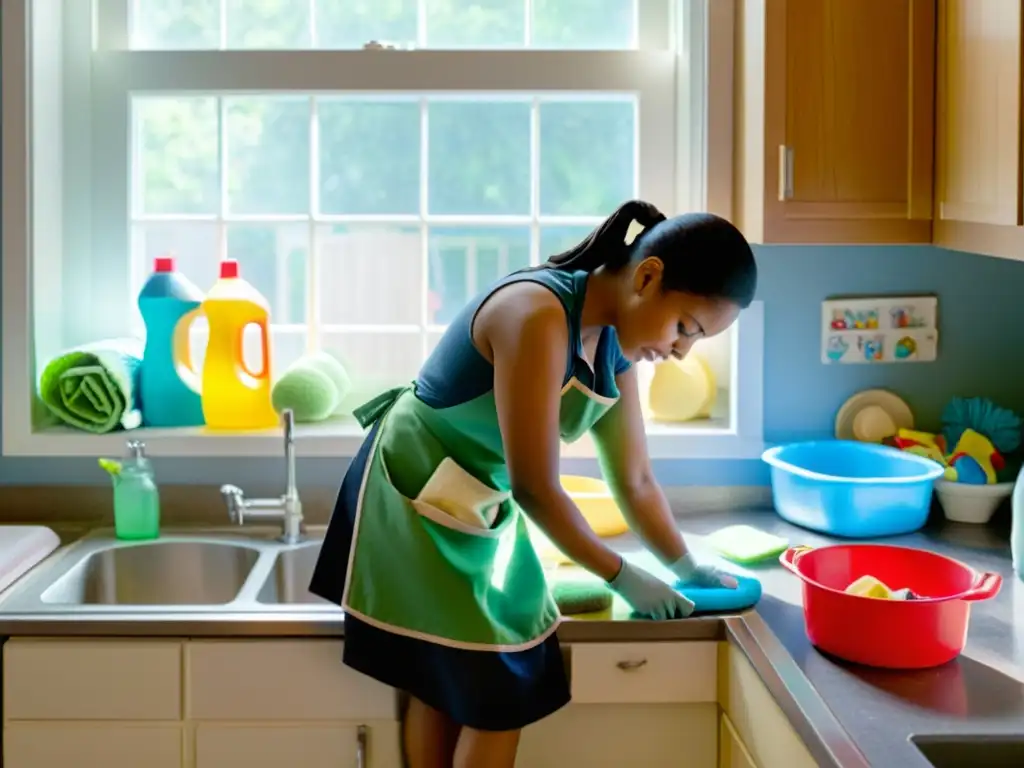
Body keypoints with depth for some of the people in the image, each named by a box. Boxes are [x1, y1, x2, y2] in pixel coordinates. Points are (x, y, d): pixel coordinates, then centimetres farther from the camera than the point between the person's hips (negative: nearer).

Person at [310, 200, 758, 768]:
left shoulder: (615, 347, -2)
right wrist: (622, 577, -17)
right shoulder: (537, 315, -29)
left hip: (482, 512, 8)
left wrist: (687, 568, 9)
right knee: (494, 690, -3)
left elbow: (634, 480, 9)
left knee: (448, 685, 10)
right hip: (412, 498, -8)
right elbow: (534, 487, -26)